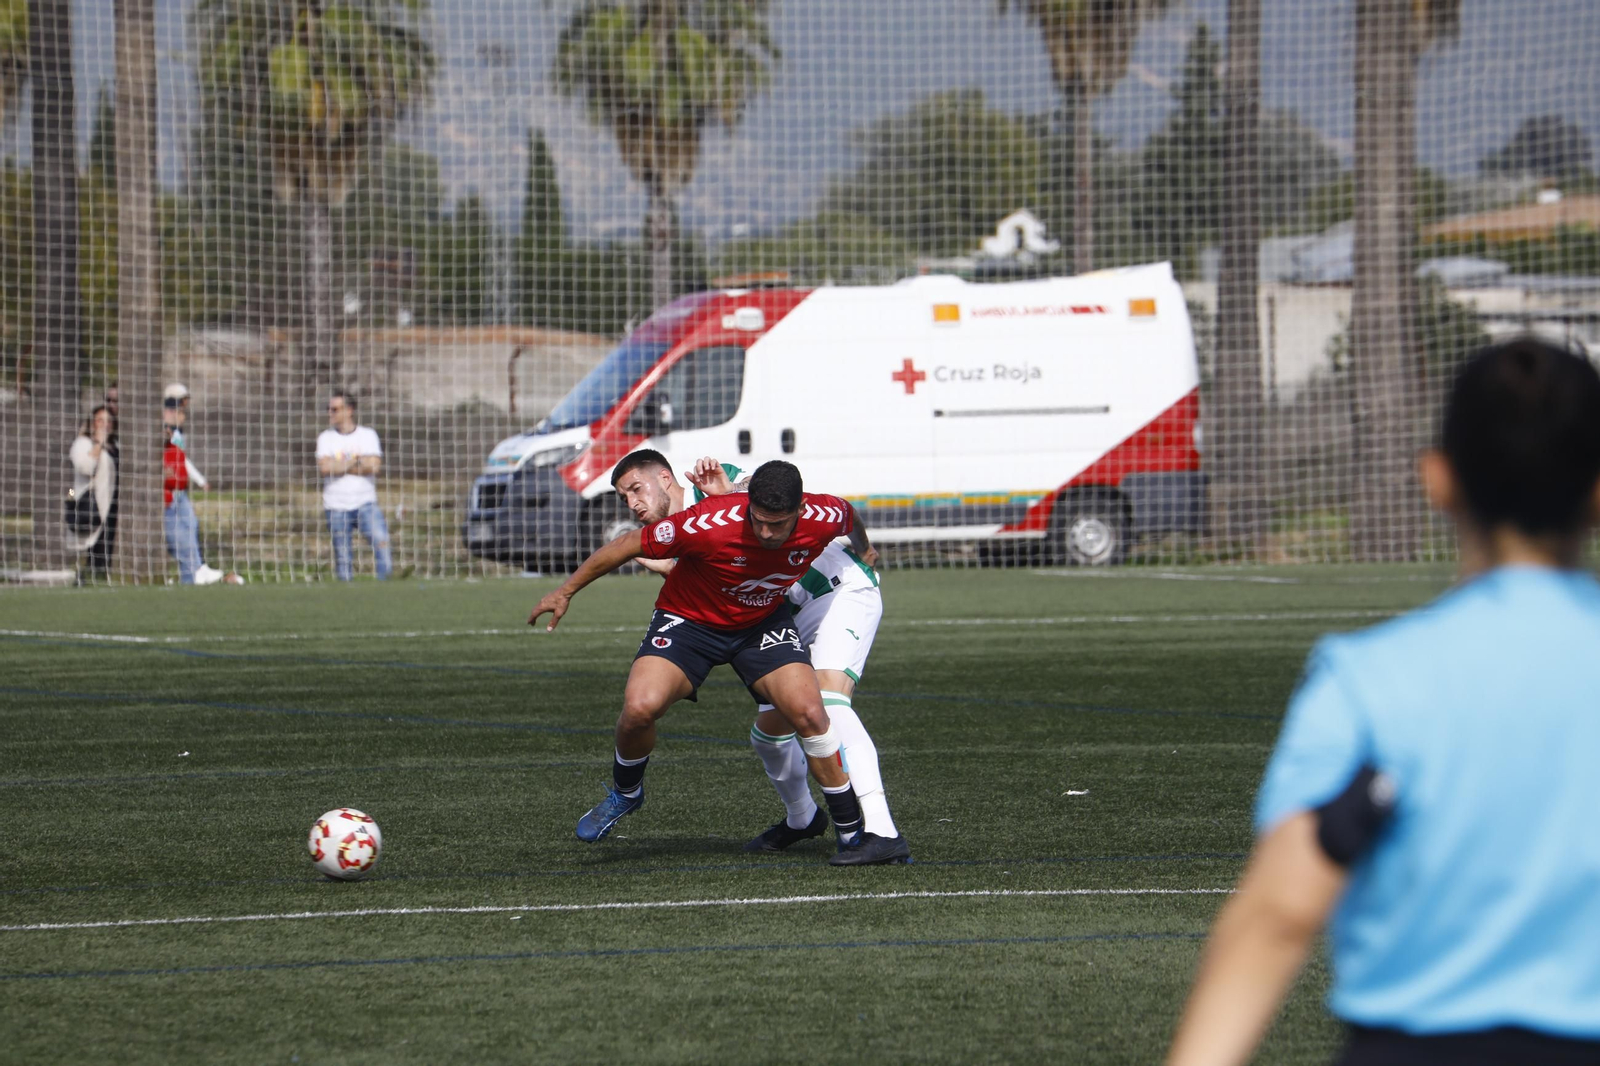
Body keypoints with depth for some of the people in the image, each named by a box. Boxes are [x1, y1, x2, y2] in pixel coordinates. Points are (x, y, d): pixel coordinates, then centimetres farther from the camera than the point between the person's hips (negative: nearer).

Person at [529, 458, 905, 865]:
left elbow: (849, 516, 5)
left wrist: (863, 550, 28)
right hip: (689, 620, -2)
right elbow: (630, 545, -21)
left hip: (763, 622, 2)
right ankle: (625, 793, 8)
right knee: (640, 706, -25)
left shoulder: (823, 518, -23)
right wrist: (565, 592, -14)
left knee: (808, 712, -19)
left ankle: (852, 831, -3)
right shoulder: (709, 524, -34)